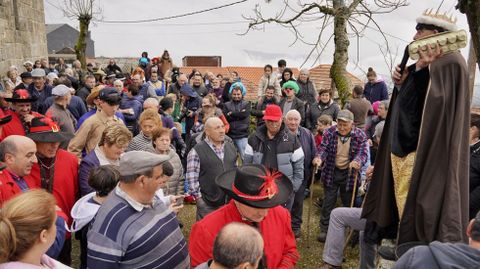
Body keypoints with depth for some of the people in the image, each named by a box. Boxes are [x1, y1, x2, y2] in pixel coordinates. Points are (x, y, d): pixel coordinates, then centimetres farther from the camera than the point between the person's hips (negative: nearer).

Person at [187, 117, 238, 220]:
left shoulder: (231, 148, 9)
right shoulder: (197, 151, -10)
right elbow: (192, 178, -11)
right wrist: (199, 198, -11)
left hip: (230, 201, 5)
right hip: (207, 205, -5)